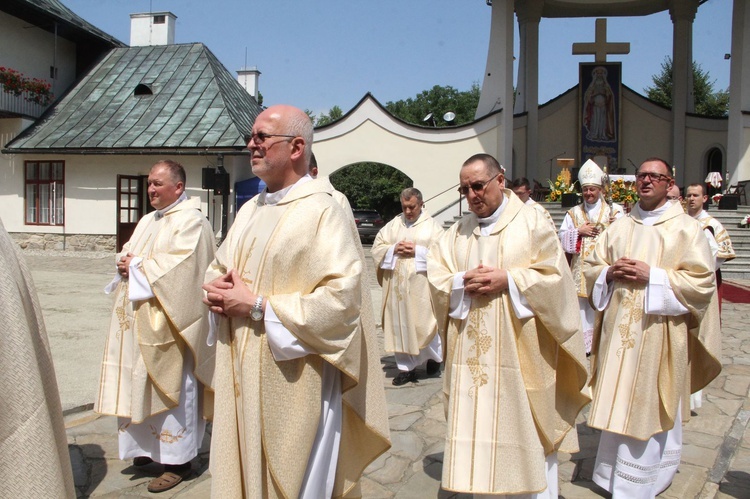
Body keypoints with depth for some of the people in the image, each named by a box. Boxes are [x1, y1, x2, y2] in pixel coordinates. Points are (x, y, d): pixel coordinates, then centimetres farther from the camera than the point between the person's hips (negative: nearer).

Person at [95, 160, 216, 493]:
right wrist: (125, 262, -4)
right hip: (139, 320, 9)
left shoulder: (191, 222, -11)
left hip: (168, 322, -8)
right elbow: (128, 252, 18)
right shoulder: (148, 221, 17)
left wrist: (139, 265, -14)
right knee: (141, 384, 14)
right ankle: (149, 447, 29)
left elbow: (179, 266, -22)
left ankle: (178, 460, 10)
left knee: (170, 387, -1)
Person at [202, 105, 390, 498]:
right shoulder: (250, 210, 12)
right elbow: (218, 267, 22)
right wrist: (218, 289, -2)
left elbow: (341, 296, -23)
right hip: (242, 376, 8)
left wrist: (258, 306, -18)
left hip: (294, 383, -7)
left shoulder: (323, 212, -14)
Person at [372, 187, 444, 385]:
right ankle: (406, 367, 14)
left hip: (420, 285, -3)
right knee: (399, 325, 4)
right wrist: (393, 249, -9)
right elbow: (377, 247, 9)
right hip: (396, 285, 3)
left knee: (422, 324, 1)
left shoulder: (432, 226, 1)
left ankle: (435, 356, 29)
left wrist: (417, 251, -15)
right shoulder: (393, 224, 10)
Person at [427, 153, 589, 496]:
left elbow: (554, 277, -7)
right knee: (477, 426, 8)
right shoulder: (457, 231, 12)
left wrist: (507, 280, -16)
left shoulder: (532, 222, 0)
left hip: (520, 350, -3)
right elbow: (435, 277, 5)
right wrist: (462, 282, -13)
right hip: (472, 354, 4)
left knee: (526, 428, 4)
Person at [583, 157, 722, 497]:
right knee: (618, 406, 10)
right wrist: (609, 272, -7)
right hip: (618, 330, 4)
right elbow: (590, 268, 14)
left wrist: (652, 275, -16)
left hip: (659, 333, -4)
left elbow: (702, 281, -7)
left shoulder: (686, 229, 0)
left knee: (651, 409, 2)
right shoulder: (619, 228, 13)